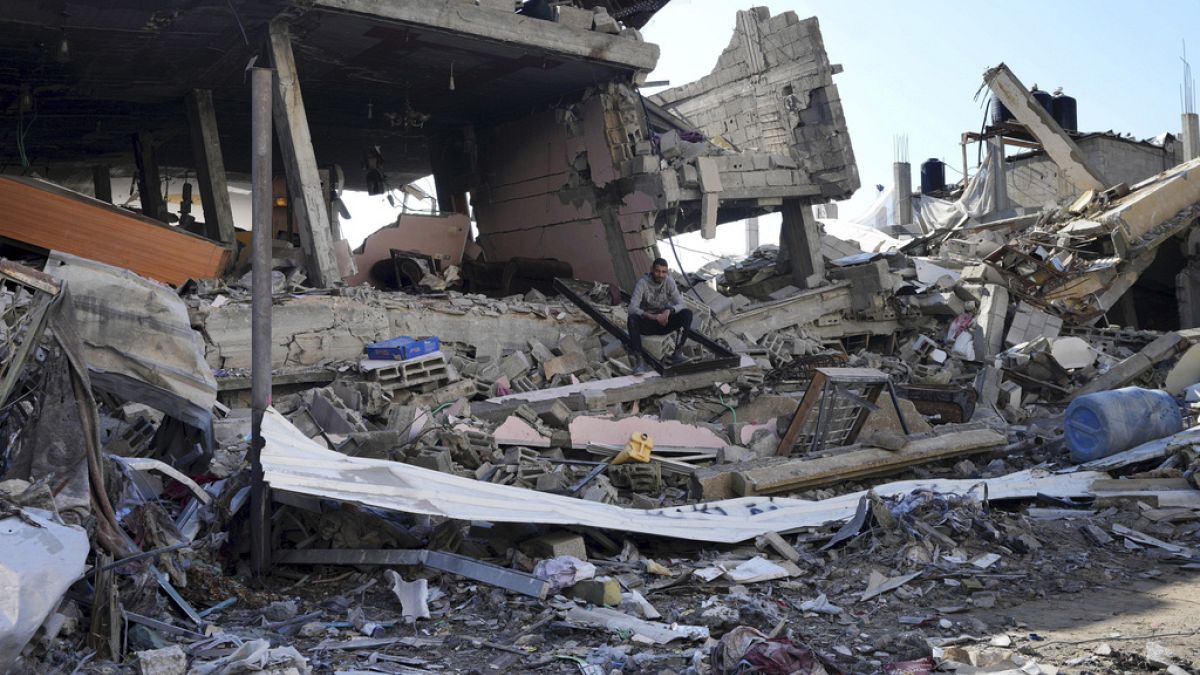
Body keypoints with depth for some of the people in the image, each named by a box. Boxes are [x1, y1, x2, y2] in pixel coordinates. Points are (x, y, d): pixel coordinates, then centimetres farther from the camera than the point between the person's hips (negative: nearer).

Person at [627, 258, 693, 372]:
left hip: (664, 322, 3)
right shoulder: (643, 283, -19)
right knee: (632, 319, -36)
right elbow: (632, 308, -29)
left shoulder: (669, 281, -10)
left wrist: (669, 311, -36)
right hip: (647, 323, -3)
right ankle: (638, 359, -29)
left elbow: (680, 304, -13)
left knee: (687, 313, -22)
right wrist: (652, 316, -43)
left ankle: (678, 352, -17)